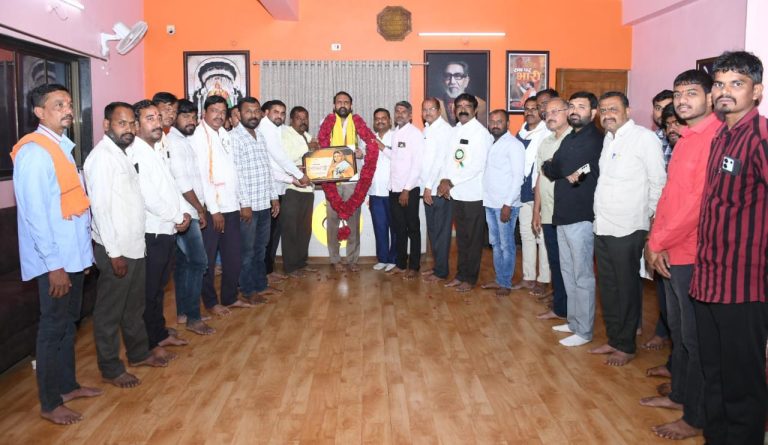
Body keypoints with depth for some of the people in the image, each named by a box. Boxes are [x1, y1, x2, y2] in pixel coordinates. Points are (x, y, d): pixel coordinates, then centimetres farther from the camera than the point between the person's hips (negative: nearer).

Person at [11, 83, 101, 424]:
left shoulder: (62, 146, 11)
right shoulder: (34, 152, -16)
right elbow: (34, 213, -20)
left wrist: (82, 253, 15)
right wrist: (54, 264, -20)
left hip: (74, 253, 8)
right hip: (54, 259, -8)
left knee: (68, 323, 17)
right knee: (53, 327, 2)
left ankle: (67, 385, 32)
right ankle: (50, 404, 15)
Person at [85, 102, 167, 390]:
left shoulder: (125, 153, 11)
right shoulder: (101, 157, -16)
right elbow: (100, 207, -20)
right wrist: (114, 253, -19)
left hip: (135, 244, 9)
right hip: (115, 249, -9)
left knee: (135, 305, 21)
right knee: (110, 311, 5)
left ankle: (138, 353, 36)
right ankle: (110, 369, 17)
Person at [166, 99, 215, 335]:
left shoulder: (183, 141, 17)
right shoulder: (174, 142, -13)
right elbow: (182, 182, -18)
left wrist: (198, 208, 12)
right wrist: (200, 208, -10)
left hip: (187, 212, 10)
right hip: (184, 213, -10)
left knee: (184, 262, 13)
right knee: (198, 262, -8)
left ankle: (183, 312, 22)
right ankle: (193, 318, -1)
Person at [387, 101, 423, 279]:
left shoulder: (415, 133, -8)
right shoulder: (394, 133, 13)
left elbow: (418, 164, -14)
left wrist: (406, 189, -16)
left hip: (409, 189, -6)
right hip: (394, 189, 6)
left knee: (413, 229, 3)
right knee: (399, 228, 12)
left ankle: (414, 266, 12)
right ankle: (401, 264, 21)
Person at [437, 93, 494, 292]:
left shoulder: (481, 133, -10)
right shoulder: (454, 131, 12)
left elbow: (476, 166, -17)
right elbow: (448, 158, 11)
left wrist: (450, 182, -16)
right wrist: (444, 180, -7)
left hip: (474, 193, -6)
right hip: (456, 193, 6)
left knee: (473, 239, 3)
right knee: (461, 237, 13)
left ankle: (470, 278, 13)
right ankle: (461, 274, 23)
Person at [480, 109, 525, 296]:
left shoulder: (514, 145, -9)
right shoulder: (491, 144, 13)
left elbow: (518, 177, -14)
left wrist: (508, 204, -17)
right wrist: (485, 198, 7)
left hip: (505, 204, -7)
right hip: (490, 203, 7)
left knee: (506, 245, 1)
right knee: (495, 244, 14)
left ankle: (506, 284, 10)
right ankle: (499, 279, 24)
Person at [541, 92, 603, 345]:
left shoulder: (592, 139, -12)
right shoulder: (572, 138, 16)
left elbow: (555, 171, -18)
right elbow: (563, 172, 7)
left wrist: (547, 167, -5)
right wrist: (566, 174, -9)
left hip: (581, 217, -9)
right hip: (563, 215, 9)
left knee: (582, 276, 0)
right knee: (568, 272, 16)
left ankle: (584, 331, 10)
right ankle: (574, 321, 28)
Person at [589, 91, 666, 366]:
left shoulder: (645, 138, -10)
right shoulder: (608, 139, 14)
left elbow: (658, 183, -9)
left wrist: (650, 218, -2)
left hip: (627, 229, -7)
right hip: (602, 227, 7)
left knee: (627, 288, 4)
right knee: (608, 287, 14)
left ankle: (626, 346, 17)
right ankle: (613, 339, 28)